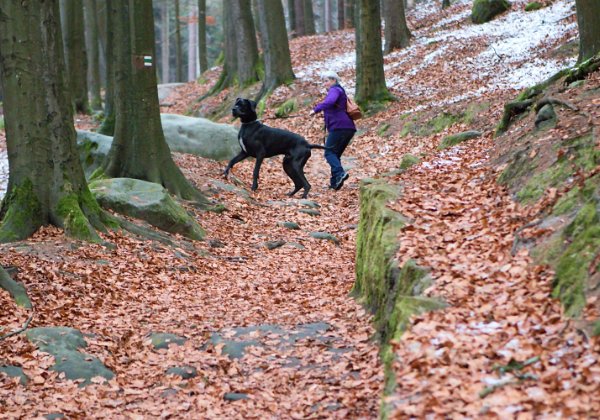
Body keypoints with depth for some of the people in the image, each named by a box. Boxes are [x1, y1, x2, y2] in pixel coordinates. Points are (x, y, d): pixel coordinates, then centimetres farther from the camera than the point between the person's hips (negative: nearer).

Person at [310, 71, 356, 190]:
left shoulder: (335, 90, -3)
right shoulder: (340, 91, 27)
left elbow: (330, 101, -25)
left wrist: (316, 109, -25)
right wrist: (326, 114, 27)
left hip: (339, 127, -10)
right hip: (349, 128, 10)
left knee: (329, 153, -9)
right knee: (336, 154, 12)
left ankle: (340, 173, -28)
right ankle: (335, 181, 6)